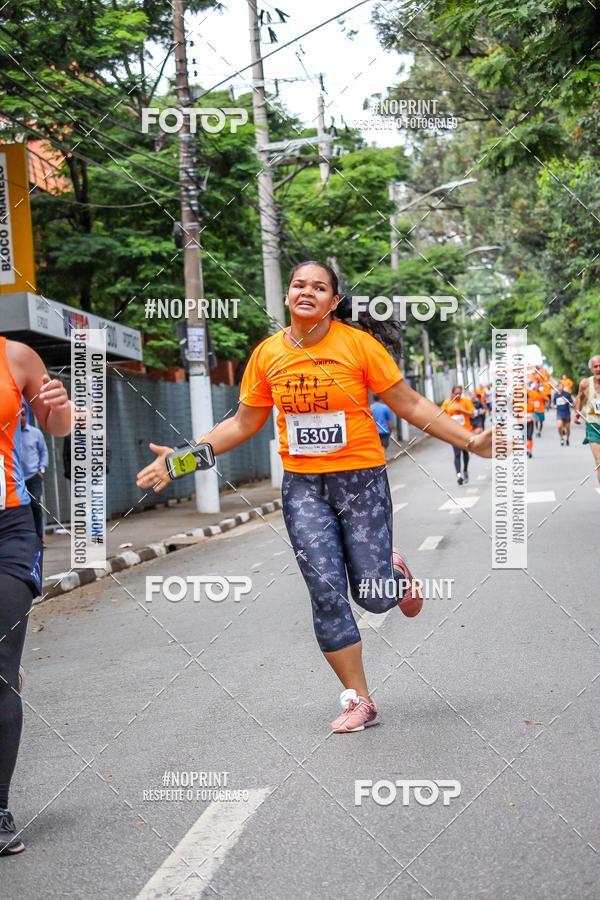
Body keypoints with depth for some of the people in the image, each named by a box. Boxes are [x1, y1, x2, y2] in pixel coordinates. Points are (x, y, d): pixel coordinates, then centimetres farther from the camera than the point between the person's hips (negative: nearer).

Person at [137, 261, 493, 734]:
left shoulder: (358, 343, -9)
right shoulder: (268, 353, 1)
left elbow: (410, 403, -5)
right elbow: (243, 423, 10)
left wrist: (470, 440, -11)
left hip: (361, 479, -2)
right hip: (302, 485, 2)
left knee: (372, 595, -1)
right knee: (326, 591, -1)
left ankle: (394, 571, 39)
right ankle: (358, 700, 14)